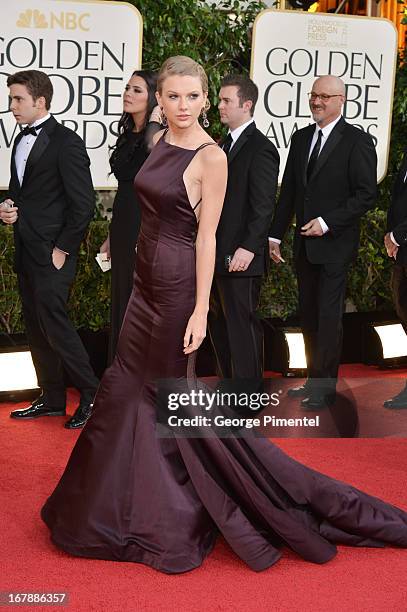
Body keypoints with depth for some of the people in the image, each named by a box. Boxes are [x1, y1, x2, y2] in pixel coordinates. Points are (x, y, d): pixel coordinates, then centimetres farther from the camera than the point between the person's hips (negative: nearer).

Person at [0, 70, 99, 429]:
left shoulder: (66, 142, -12)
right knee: (36, 329, 12)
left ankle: (91, 395, 9)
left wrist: (62, 250, -14)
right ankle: (52, 399, 23)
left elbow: (83, 204, -14)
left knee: (54, 325, -7)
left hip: (52, 254, -8)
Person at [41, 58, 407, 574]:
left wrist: (200, 309, -19)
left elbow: (207, 235, -17)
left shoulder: (211, 157, -14)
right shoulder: (160, 141, 9)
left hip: (178, 284, -8)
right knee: (126, 386, 15)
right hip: (146, 280, 8)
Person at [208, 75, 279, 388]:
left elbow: (263, 206, -18)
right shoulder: (225, 144, 16)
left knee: (242, 324, -2)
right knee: (219, 323, 16)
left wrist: (248, 248, -24)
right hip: (217, 254, 9)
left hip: (240, 257, -9)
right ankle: (231, 387, 28)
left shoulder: (260, 148, -13)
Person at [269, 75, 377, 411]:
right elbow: (289, 190, 14)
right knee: (309, 316, 11)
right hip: (305, 244, 6)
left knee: (329, 317, -1)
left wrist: (327, 222, -17)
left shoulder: (357, 141, -8)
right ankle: (314, 379, 22)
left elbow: (366, 194, -12)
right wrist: (275, 235, 11)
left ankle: (325, 388, 10)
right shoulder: (301, 138, 11)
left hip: (334, 244, -6)